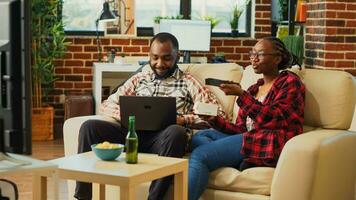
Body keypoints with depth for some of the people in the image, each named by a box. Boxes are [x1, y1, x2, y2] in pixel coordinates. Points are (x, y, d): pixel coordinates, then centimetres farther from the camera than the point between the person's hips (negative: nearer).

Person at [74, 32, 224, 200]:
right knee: (90, 127, -20)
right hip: (133, 134, 3)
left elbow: (217, 113, 4)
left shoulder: (188, 83, 14)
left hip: (163, 138, -3)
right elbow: (106, 105, 20)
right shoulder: (139, 79, 25)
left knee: (176, 132, -38)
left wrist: (183, 119, -12)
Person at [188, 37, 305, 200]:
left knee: (199, 155, -21)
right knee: (199, 137, -7)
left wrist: (241, 94, -15)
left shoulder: (290, 81, 3)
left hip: (273, 145, -8)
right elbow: (241, 129, 15)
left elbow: (273, 120, -13)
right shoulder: (253, 90, 24)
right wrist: (215, 120, -3)